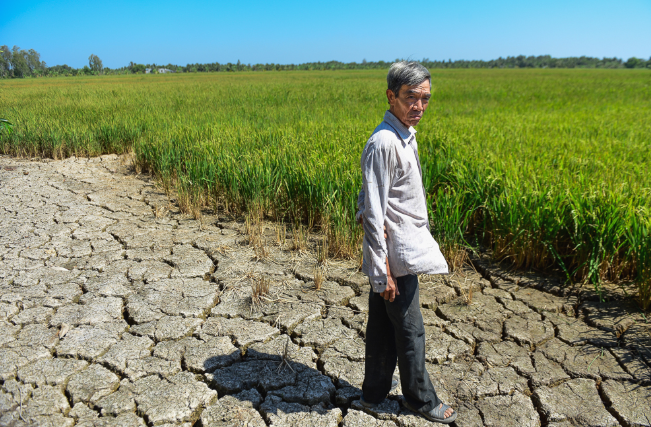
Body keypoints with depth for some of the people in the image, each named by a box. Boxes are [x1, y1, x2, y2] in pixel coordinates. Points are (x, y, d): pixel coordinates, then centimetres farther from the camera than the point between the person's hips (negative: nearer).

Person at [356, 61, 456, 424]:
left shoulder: (406, 136, 11)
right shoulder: (383, 143, -20)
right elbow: (373, 212, -21)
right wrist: (382, 271, -20)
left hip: (405, 250, 9)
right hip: (397, 257, -9)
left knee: (383, 325, 19)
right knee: (410, 331, 8)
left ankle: (375, 392, 36)